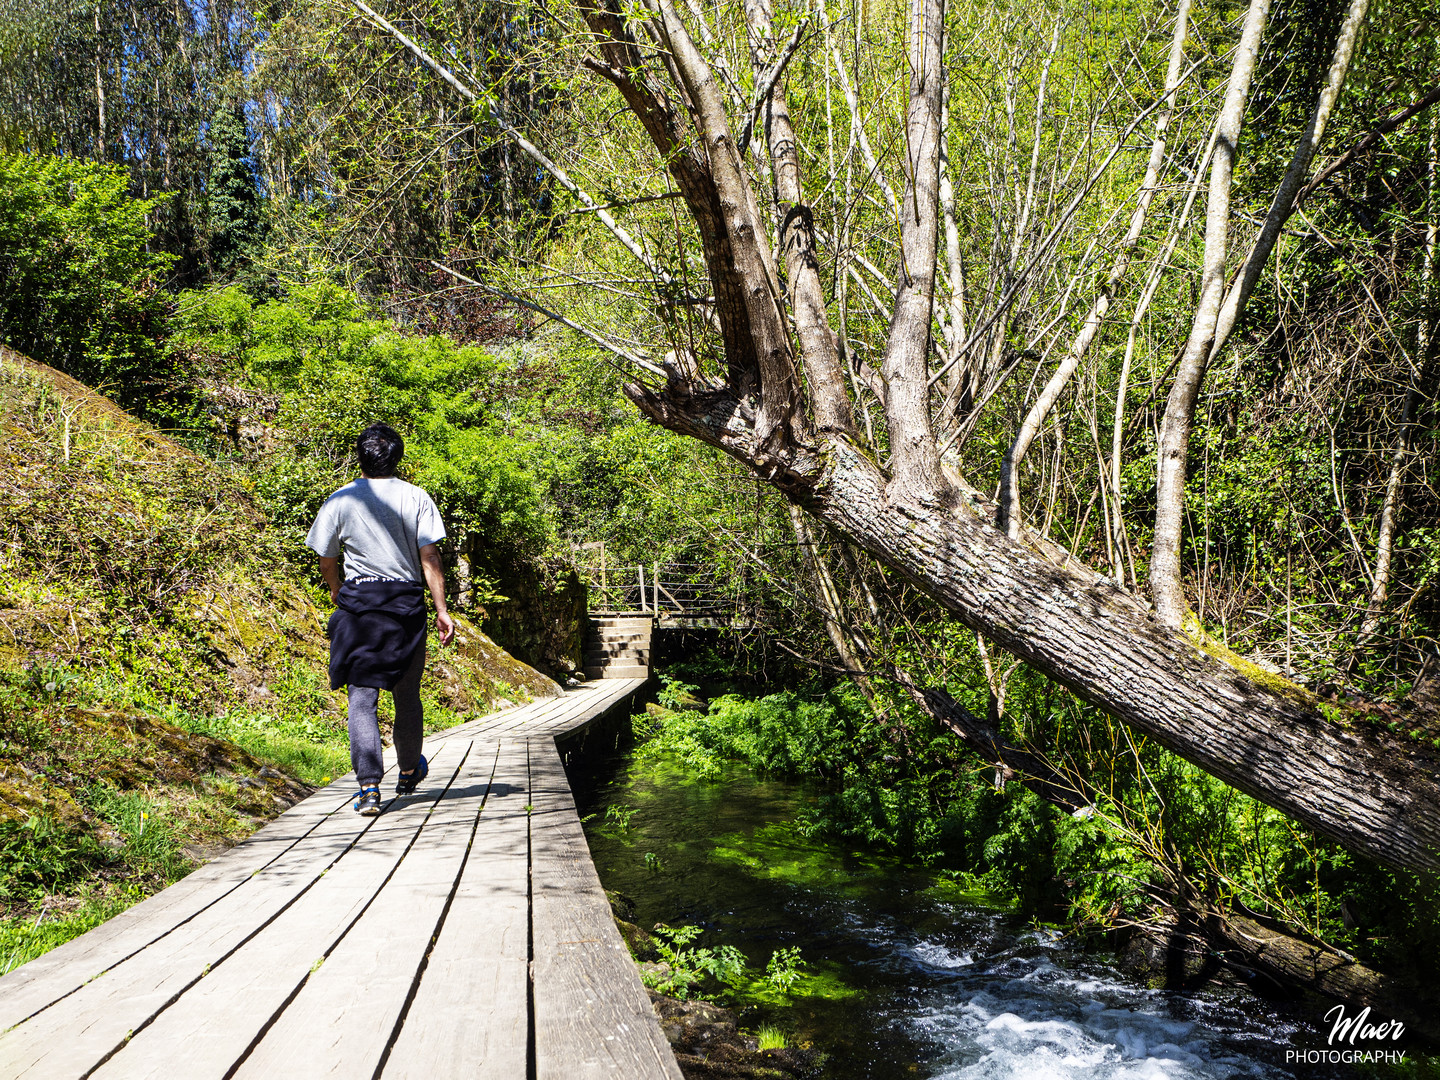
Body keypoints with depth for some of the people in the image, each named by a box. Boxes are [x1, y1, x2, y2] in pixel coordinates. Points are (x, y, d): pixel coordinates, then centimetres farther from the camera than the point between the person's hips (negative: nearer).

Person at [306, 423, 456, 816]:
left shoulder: (340, 500, 0)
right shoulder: (416, 498, -1)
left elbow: (326, 560, 7)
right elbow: (430, 558, -6)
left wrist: (336, 590, 27)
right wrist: (441, 610, -3)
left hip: (358, 601, -1)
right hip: (406, 601, 1)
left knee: (362, 697, 0)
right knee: (407, 694, 16)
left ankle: (369, 786, -11)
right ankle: (409, 773, 34)